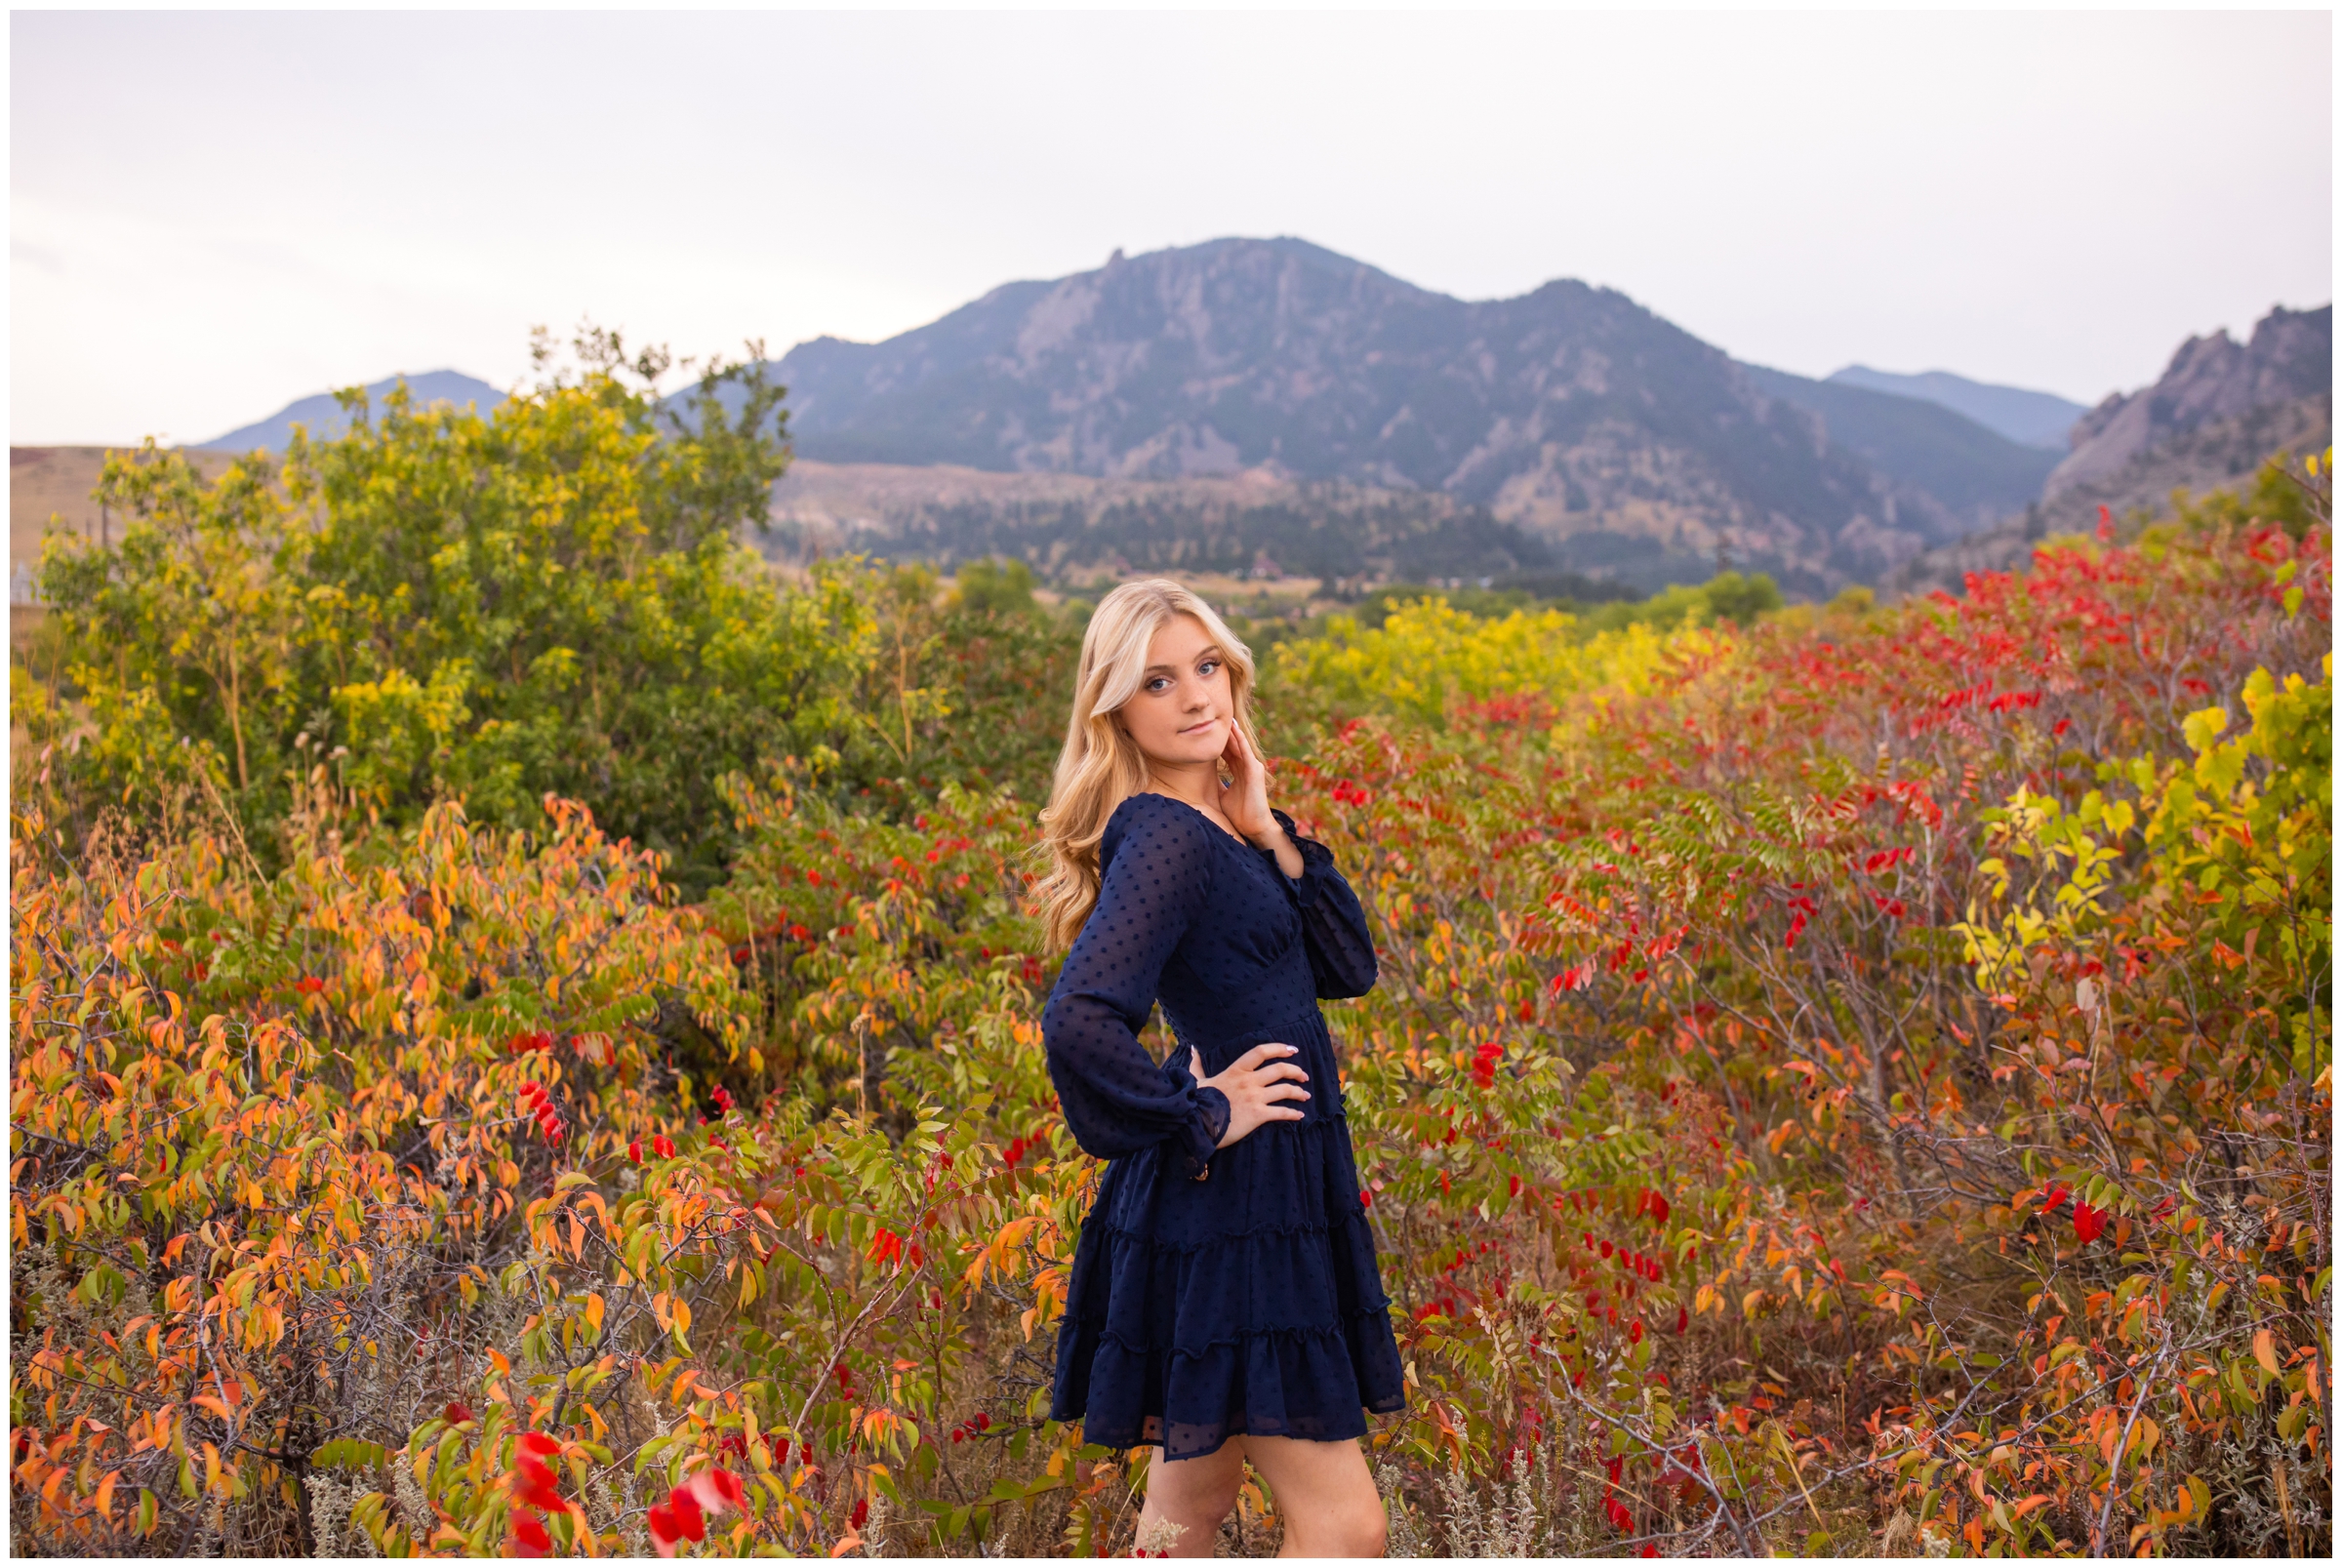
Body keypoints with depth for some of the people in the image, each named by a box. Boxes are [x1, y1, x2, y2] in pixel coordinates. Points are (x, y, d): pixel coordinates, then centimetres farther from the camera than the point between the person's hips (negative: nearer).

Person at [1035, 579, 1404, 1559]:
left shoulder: (1224, 825, 10)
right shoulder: (1163, 836, -19)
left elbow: (1349, 969, 7)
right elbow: (1078, 1026, -32)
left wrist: (1271, 834, -2)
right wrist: (1200, 1118, -19)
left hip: (1271, 1194, 9)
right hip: (1226, 1205, -9)